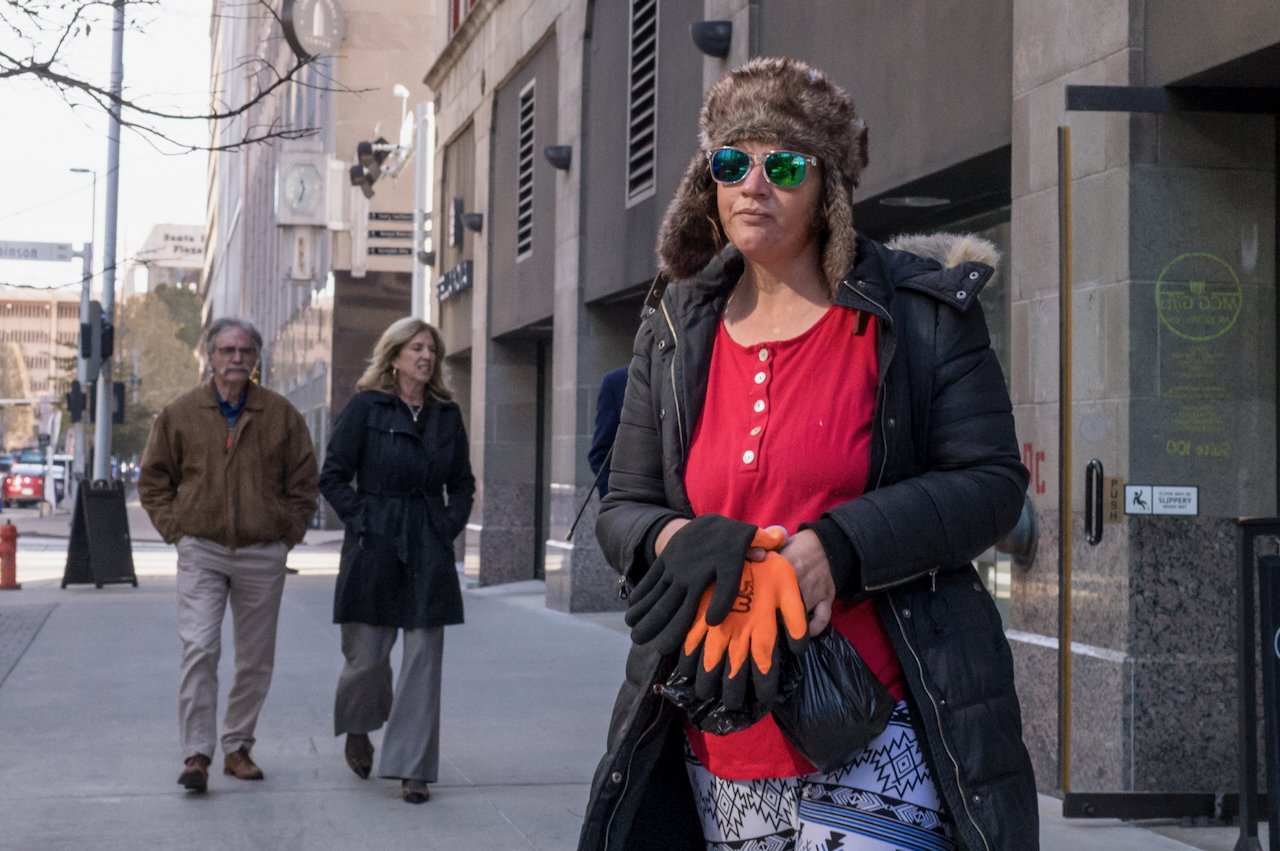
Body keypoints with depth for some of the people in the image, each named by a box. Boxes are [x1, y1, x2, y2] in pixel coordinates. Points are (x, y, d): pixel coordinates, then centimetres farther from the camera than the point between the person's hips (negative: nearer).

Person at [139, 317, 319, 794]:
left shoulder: (281, 415, 4)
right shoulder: (180, 414, 3)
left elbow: (304, 482, 10)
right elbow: (153, 480, 12)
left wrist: (288, 534, 3)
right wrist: (176, 530, 2)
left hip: (263, 557, 2)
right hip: (201, 553, -1)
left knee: (255, 660, 8)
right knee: (199, 649, -14)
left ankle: (237, 747, 22)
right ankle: (196, 754, -10)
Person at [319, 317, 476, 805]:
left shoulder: (447, 414, 11)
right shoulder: (366, 407, -1)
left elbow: (462, 483, 18)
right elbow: (333, 476, -2)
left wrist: (450, 525, 4)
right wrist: (363, 522, -7)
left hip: (430, 550, 3)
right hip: (374, 547, -3)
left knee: (424, 658, -3)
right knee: (368, 655, 2)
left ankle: (413, 769, 2)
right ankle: (357, 731, 34)